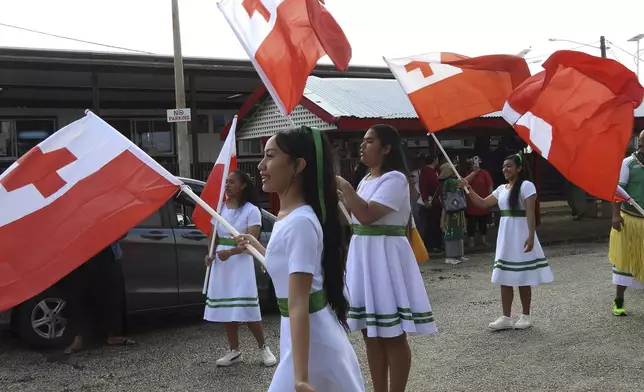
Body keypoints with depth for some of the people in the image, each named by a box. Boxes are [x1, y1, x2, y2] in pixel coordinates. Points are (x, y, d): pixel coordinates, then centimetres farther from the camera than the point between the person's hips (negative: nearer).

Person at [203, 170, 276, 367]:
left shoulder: (251, 210, -7)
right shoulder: (220, 208, 9)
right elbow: (214, 236, 14)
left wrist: (230, 252, -29)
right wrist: (210, 254, -6)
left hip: (241, 262, -5)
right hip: (221, 263, 6)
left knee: (247, 309, -7)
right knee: (226, 309, 7)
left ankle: (263, 348, 8)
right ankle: (234, 351, 17)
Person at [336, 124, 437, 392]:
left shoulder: (395, 179, -12)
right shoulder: (367, 180, 16)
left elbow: (367, 215, -24)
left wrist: (343, 185, -18)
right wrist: (340, 195, 10)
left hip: (386, 257, -9)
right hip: (363, 256, 9)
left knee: (393, 336, -1)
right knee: (371, 333, 13)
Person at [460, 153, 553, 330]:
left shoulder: (526, 186, -9)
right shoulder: (501, 189, 13)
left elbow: (530, 212, -16)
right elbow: (483, 203, 17)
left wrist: (531, 236, -23)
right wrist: (468, 188, 6)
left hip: (520, 235, -7)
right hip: (505, 235, 7)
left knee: (523, 278, 1)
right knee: (505, 277, 6)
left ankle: (526, 316, 13)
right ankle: (506, 317, 11)